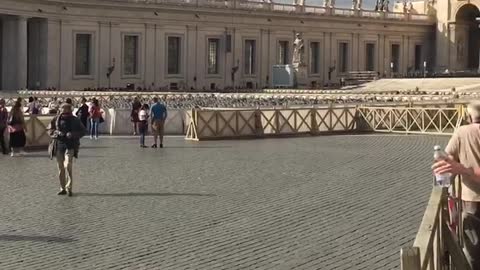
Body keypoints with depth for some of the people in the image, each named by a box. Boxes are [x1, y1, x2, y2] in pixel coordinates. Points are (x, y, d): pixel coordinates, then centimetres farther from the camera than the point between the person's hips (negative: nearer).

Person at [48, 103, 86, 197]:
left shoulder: (75, 120, 0)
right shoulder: (56, 119, 5)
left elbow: (83, 131, 3)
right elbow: (50, 130, 8)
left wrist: (73, 134, -14)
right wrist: (57, 133, -13)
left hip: (70, 146, -3)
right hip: (58, 145, 3)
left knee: (68, 166, -17)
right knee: (60, 168, 7)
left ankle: (69, 188, -9)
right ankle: (63, 188, 19)